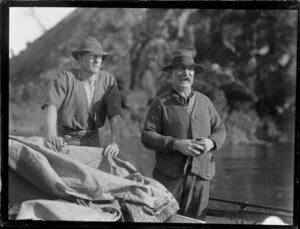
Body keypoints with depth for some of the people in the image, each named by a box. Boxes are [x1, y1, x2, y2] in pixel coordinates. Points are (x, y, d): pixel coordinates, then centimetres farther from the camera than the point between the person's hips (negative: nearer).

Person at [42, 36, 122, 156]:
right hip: (66, 141, -3)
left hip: (92, 141, 3)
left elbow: (115, 114, -10)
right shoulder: (66, 78, -12)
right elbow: (51, 106, -26)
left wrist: (114, 142, -27)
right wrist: (51, 136, -43)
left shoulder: (108, 80, -2)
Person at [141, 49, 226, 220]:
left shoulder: (204, 101, 15)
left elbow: (220, 129, 18)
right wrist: (176, 144, -17)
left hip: (201, 175, 3)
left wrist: (212, 142, -5)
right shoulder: (161, 103, 3)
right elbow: (147, 137, -4)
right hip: (169, 176, -3)